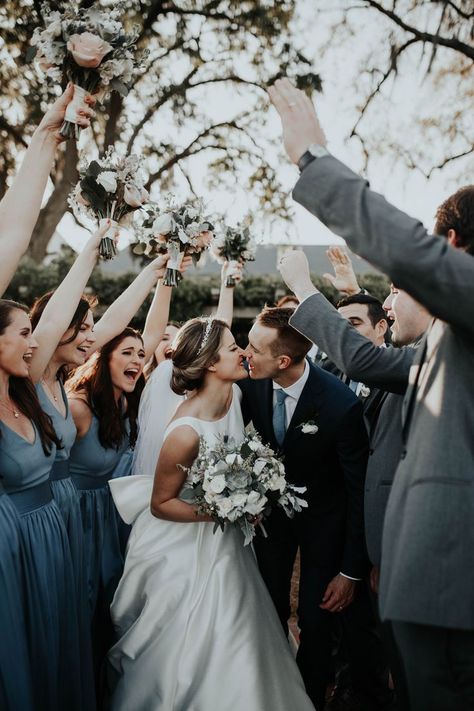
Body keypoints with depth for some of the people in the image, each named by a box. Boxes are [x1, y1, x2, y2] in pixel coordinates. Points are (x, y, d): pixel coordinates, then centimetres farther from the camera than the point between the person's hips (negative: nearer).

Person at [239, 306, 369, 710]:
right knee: (270, 612, 15)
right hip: (272, 507, 4)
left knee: (315, 620, 1)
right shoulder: (253, 385, -20)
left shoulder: (341, 404, -32)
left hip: (323, 520, -4)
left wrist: (351, 570, -17)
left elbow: (359, 489, -21)